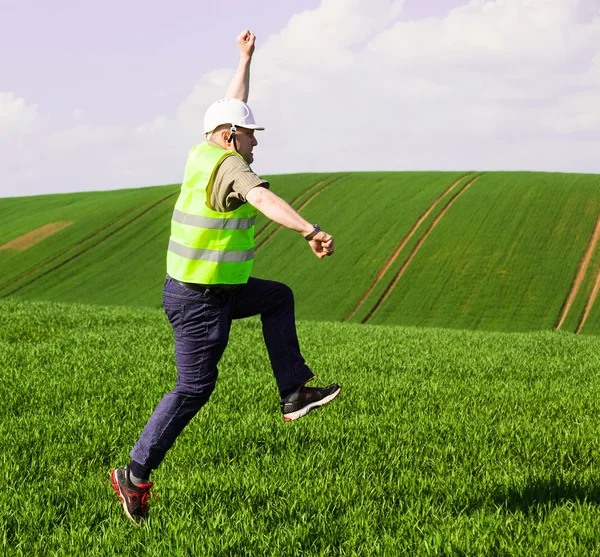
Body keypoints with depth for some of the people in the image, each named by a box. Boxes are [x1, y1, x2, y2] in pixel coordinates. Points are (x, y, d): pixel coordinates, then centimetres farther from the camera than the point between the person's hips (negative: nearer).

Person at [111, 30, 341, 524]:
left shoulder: (204, 153, 6)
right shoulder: (229, 165, -20)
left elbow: (234, 108, 23)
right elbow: (264, 200, -39)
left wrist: (246, 58, 31)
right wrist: (310, 231, -53)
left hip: (213, 290, 10)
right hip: (200, 302, -10)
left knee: (278, 297, 20)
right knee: (194, 389, -3)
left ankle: (294, 395, 18)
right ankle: (136, 474, 5)